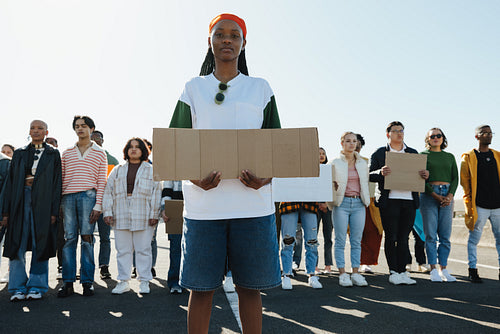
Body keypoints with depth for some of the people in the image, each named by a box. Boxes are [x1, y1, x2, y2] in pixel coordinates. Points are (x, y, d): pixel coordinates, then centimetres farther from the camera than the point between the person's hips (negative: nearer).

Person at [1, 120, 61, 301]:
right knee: (17, 244, 1)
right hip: (20, 200, 2)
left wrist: (54, 211, -8)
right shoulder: (19, 153, 16)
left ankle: (36, 286, 10)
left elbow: (57, 183, 1)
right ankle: (18, 288, 9)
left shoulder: (53, 154, 8)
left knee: (40, 244, 0)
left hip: (42, 201, -2)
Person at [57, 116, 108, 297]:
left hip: (88, 196, -2)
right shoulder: (67, 153, 18)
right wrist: (58, 203, 6)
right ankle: (68, 282, 3)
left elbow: (102, 181, 6)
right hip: (68, 196, 2)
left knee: (87, 238, -3)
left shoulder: (99, 153, 11)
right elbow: (62, 178, 16)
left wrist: (98, 205, -4)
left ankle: (87, 281, 3)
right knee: (69, 238, 0)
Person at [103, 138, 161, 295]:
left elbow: (156, 193, 2)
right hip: (121, 217, 2)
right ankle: (123, 281, 15)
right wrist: (108, 212, 1)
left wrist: (154, 215, -6)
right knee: (123, 250, 6)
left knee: (143, 250, 2)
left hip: (143, 217, -2)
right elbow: (108, 192, 12)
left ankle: (144, 282, 11)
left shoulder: (151, 170, 8)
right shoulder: (117, 170, 16)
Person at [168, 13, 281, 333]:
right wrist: (193, 176, -12)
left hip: (252, 201, 0)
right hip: (203, 202, 0)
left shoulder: (260, 89, 14)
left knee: (250, 286, 6)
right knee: (201, 287, 3)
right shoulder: (194, 88, 14)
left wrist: (265, 177, -11)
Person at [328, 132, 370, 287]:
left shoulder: (363, 163, 13)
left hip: (358, 204, 3)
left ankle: (356, 273, 10)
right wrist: (333, 187, -18)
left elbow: (365, 183, 20)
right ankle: (342, 274, 5)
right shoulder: (335, 163, 2)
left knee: (357, 240, 4)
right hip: (342, 203, -3)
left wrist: (366, 201, 11)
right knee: (340, 240, -2)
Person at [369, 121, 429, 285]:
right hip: (389, 200, -3)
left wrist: (425, 175, -6)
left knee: (403, 238, 6)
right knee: (391, 237, -1)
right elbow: (370, 175, 0)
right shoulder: (379, 153, 6)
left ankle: (402, 272, 12)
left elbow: (420, 174, 17)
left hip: (409, 200, 3)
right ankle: (393, 272, 7)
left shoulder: (413, 153, 17)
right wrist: (381, 173, -20)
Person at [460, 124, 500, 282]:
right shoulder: (469, 157, 2)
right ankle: (472, 271, 9)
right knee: (474, 238, -1)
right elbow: (465, 181, 1)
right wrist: (469, 204, -5)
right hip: (479, 206, -4)